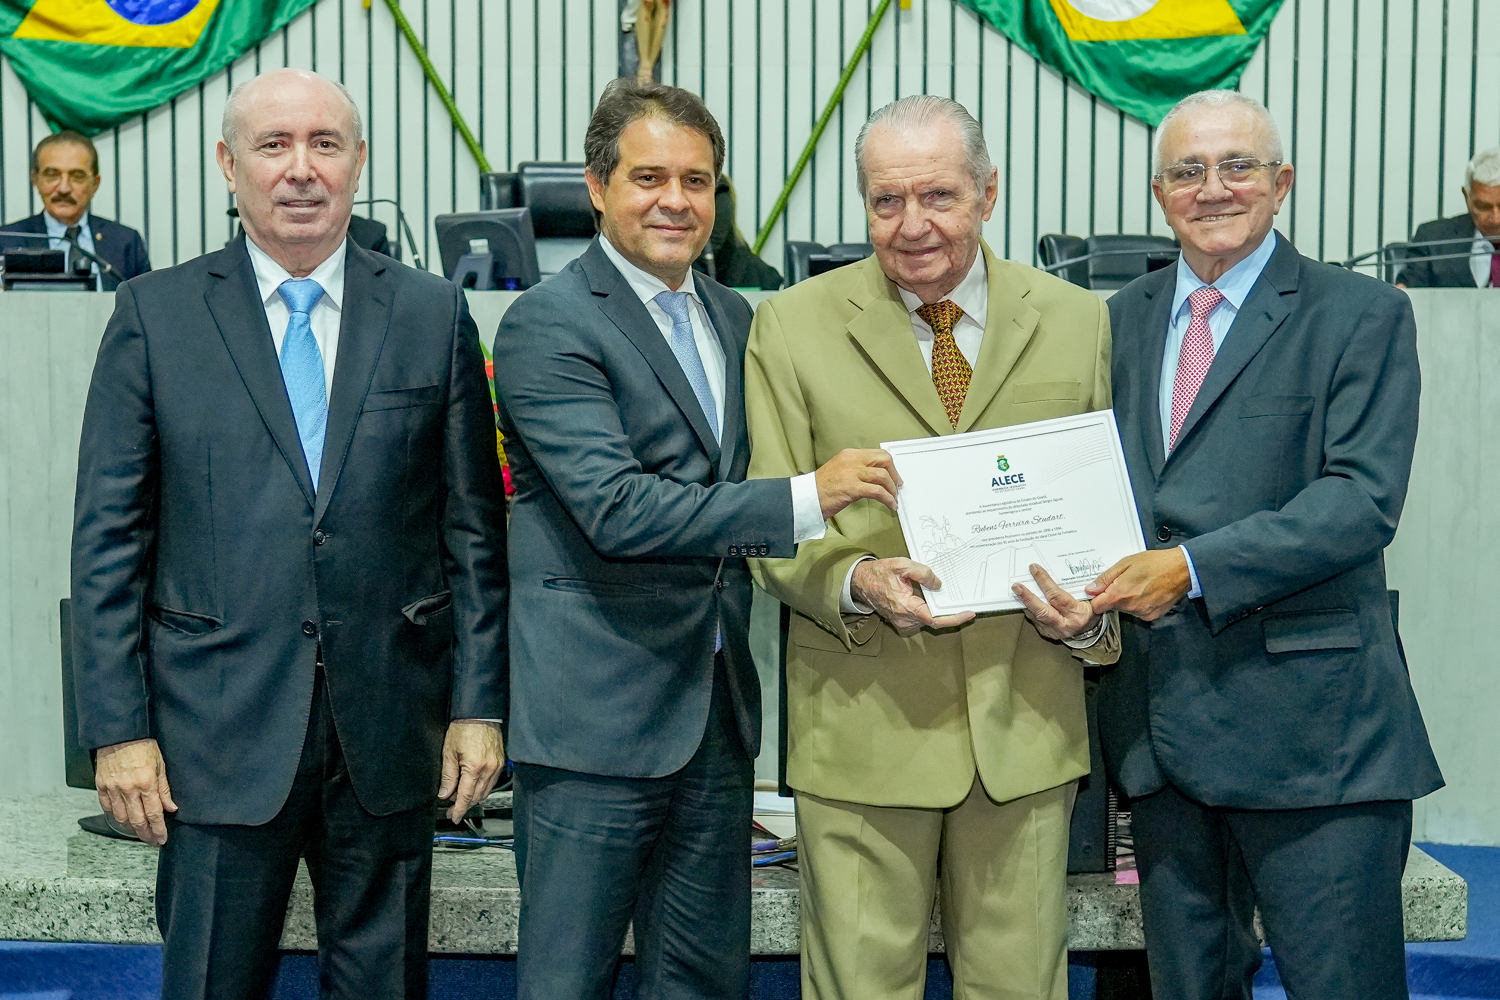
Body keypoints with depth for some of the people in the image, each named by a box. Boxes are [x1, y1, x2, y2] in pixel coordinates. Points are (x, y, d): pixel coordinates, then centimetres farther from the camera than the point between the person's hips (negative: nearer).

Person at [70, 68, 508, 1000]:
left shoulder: (433, 313, 5)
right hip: (220, 726, -1)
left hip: (389, 729, 1)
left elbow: (474, 528, 5)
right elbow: (108, 537, 1)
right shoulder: (155, 313, 2)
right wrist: (119, 726, -4)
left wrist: (479, 704, 1)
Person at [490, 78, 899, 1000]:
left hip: (716, 711, 7)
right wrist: (804, 500, -25)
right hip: (596, 716, -7)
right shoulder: (547, 326, -10)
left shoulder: (737, 320, 14)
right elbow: (615, 509, -21)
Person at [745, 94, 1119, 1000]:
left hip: (1027, 718, 2)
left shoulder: (1079, 322, 7)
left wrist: (1091, 610, -7)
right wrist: (857, 582, -19)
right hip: (862, 723, -1)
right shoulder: (792, 327, 1)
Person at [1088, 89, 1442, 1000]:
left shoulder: (1362, 316, -2)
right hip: (1160, 716, 5)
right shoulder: (1124, 319, 14)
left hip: (1311, 719, -5)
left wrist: (1194, 567, -20)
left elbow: (1362, 498, -13)